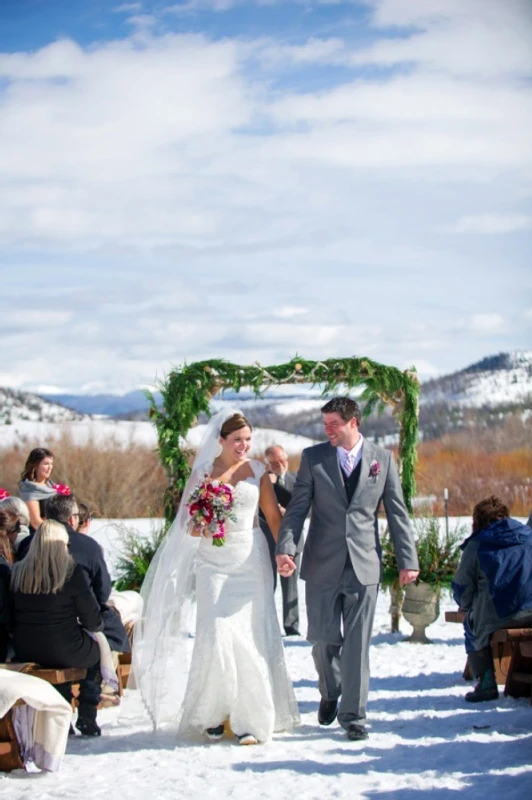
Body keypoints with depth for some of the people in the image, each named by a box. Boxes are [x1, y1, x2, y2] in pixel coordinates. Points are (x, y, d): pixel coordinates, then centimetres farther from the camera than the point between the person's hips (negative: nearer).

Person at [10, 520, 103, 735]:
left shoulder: (17, 572, 0)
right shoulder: (72, 572, -12)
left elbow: (13, 619, 10)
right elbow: (92, 621, -8)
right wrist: (97, 624, 15)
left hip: (24, 652, 5)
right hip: (64, 651, -5)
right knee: (97, 652, 26)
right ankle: (87, 719, 23)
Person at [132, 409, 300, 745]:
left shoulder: (257, 471, 6)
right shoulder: (203, 472, 4)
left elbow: (274, 515, 8)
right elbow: (187, 520, 5)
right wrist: (199, 527, -17)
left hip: (251, 559, 1)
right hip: (213, 562, 0)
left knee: (251, 636, -4)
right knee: (216, 635, -8)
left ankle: (250, 717, 2)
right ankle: (213, 713, 8)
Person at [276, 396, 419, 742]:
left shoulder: (383, 458, 4)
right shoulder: (313, 457, 3)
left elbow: (397, 512, 6)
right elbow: (297, 508, 0)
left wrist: (408, 559, 1)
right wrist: (286, 548, -14)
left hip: (364, 565, -1)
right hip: (322, 565, 1)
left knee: (357, 643, -1)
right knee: (324, 639, 7)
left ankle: (353, 714, 9)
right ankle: (330, 693, 35)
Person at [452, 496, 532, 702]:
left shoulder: (476, 545, 0)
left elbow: (462, 589, 3)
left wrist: (468, 607, 25)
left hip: (499, 617, -4)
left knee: (472, 623, 26)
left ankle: (486, 681, 15)